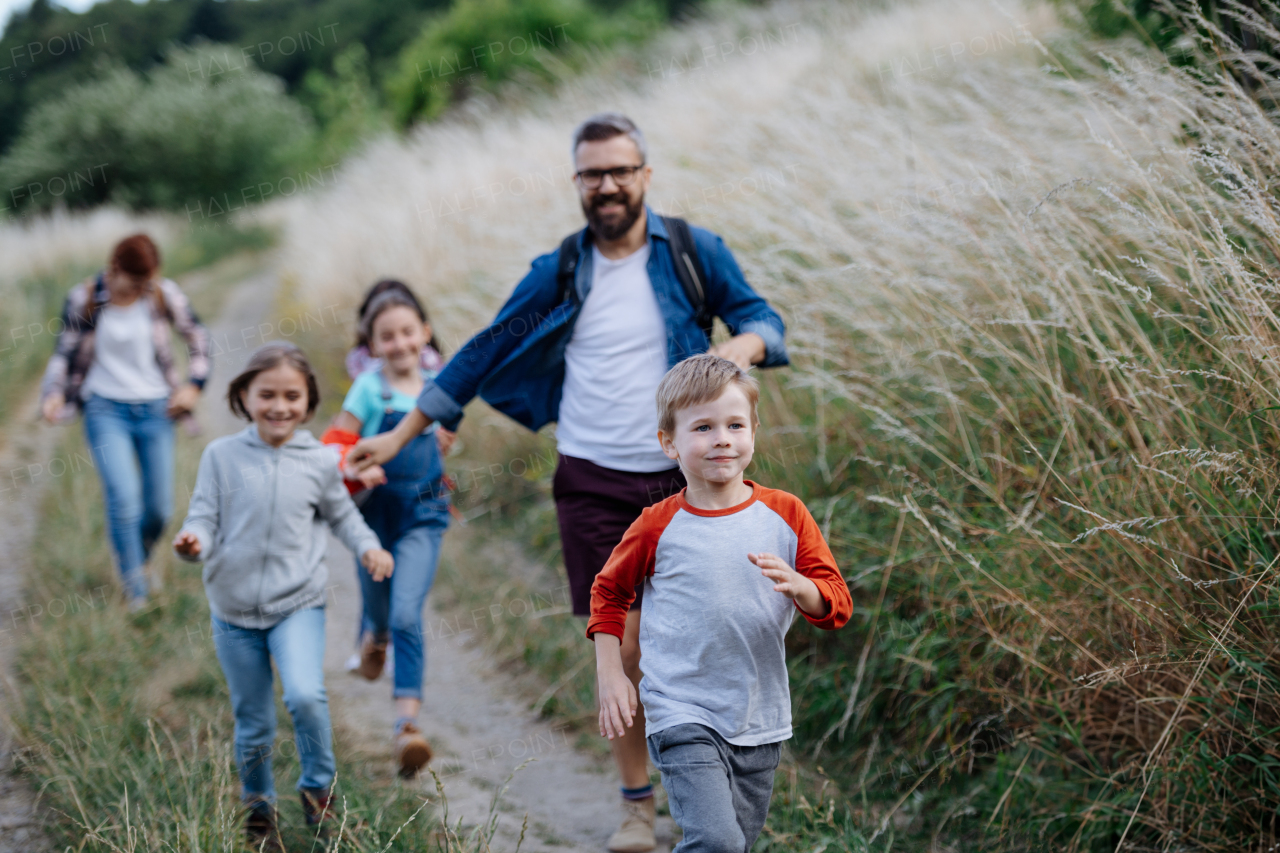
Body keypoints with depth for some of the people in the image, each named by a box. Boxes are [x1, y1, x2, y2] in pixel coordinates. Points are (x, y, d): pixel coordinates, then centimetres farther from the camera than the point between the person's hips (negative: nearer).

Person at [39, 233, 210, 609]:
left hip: (155, 408, 2)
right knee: (123, 497, -17)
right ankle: (136, 592, -5)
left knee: (159, 506, 4)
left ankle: (139, 560, 37)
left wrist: (194, 384, 2)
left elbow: (198, 337, 9)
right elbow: (65, 351, 2)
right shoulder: (83, 299, -8)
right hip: (106, 408, -2)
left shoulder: (164, 294, -5)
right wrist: (53, 395, -12)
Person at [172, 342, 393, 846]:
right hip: (234, 608, 1)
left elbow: (340, 515, 15)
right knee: (252, 724, 10)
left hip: (298, 603, -1)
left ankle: (318, 785, 1)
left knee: (305, 695, -25)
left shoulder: (319, 462, -1)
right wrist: (192, 542, -26)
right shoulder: (222, 456, -4)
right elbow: (205, 517, -3)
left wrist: (368, 546, -1)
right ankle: (258, 809, 34)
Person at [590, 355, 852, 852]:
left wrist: (797, 585, -21)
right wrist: (610, 675, 5)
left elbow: (837, 605, 0)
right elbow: (609, 592, 13)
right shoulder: (659, 526, -4)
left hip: (760, 720, 4)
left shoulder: (785, 515, 1)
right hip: (682, 716, -4)